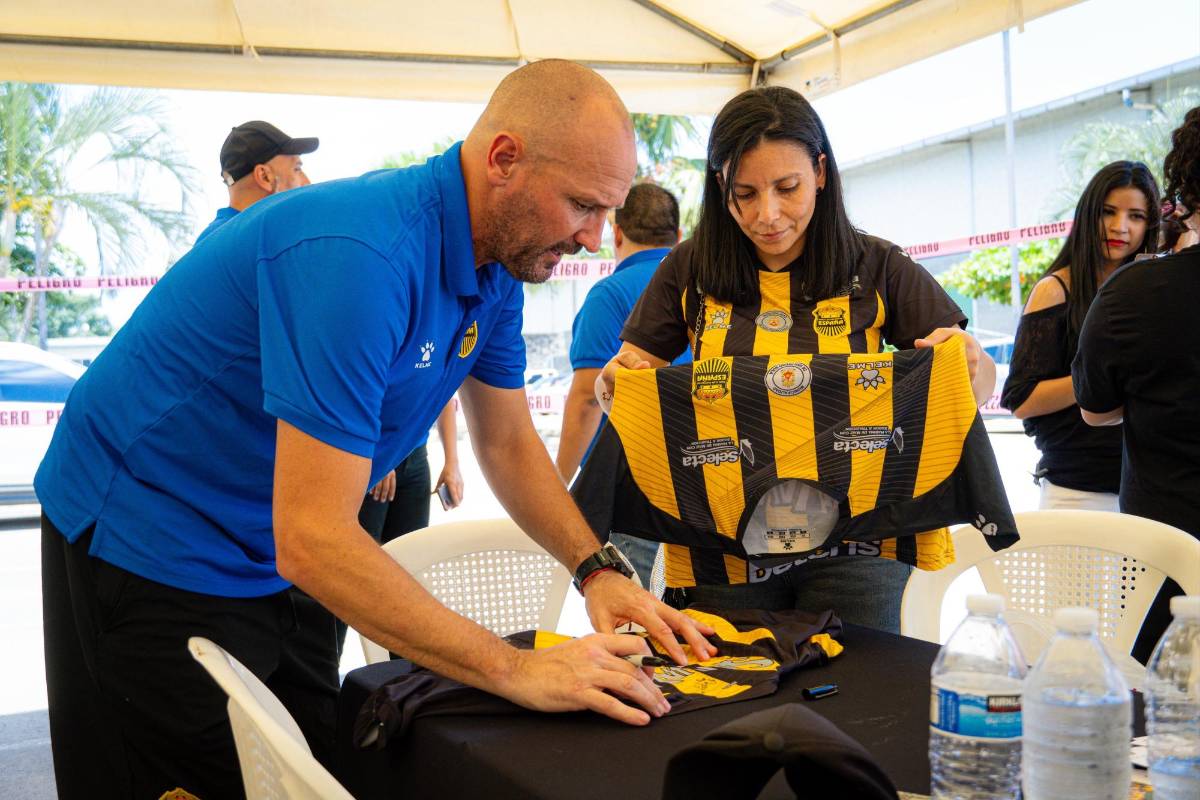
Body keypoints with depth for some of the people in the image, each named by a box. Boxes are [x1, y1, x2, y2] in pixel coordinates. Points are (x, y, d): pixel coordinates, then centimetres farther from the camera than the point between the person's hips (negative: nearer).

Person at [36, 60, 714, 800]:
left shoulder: (497, 262, -4)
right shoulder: (360, 258, -33)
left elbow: (509, 443, 6)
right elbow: (312, 541, -35)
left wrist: (598, 571, -9)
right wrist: (517, 671, -31)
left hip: (257, 559, 8)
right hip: (143, 540, -8)